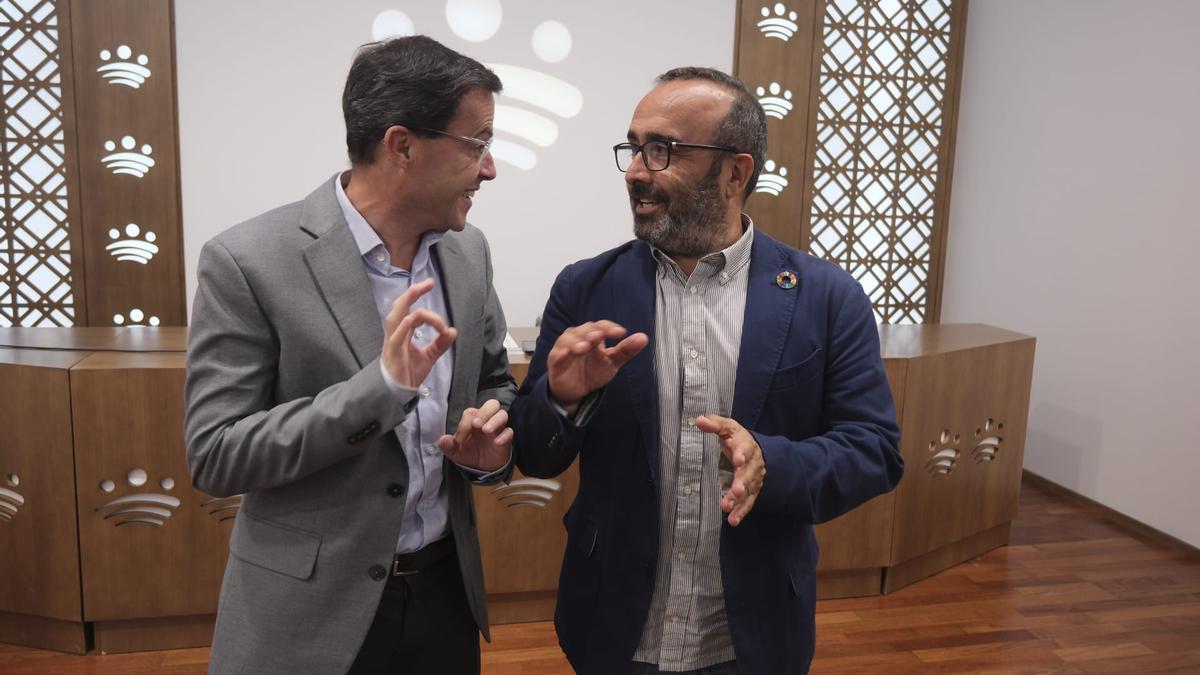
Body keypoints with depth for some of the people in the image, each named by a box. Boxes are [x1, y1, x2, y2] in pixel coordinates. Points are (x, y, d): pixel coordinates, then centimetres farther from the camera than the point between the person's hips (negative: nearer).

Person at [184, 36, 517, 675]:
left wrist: (490, 440, -11)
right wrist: (381, 386, -27)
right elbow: (214, 456, -17)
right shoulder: (248, 261, -16)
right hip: (311, 609, -4)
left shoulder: (468, 251, -1)